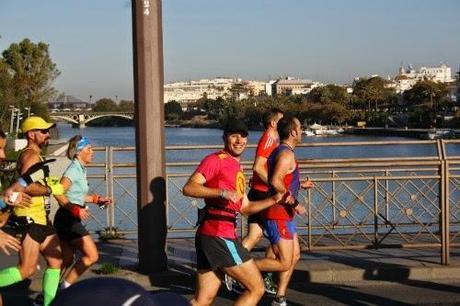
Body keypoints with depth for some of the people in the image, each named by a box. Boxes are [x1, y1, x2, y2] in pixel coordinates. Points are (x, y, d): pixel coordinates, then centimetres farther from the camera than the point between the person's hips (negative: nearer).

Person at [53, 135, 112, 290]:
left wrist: (96, 199, 23)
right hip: (68, 218, -10)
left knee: (67, 260, 13)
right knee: (92, 255, -9)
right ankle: (66, 286, -2)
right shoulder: (74, 170, -13)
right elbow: (58, 193, -22)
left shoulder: (80, 170, 15)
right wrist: (76, 210, -25)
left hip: (70, 219, 10)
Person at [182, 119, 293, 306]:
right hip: (218, 235, -9)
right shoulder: (216, 160, -5)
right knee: (256, 289, 0)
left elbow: (245, 208, 26)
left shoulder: (237, 169, 23)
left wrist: (274, 199, 16)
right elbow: (188, 188, -17)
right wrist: (222, 192, -26)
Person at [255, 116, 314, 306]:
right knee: (284, 263, -8)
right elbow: (275, 182, -28)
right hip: (278, 215, -10)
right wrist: (294, 203, -22)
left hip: (284, 215, 10)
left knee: (294, 256, 15)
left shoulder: (279, 152, 15)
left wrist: (300, 185, 26)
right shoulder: (287, 154, -17)